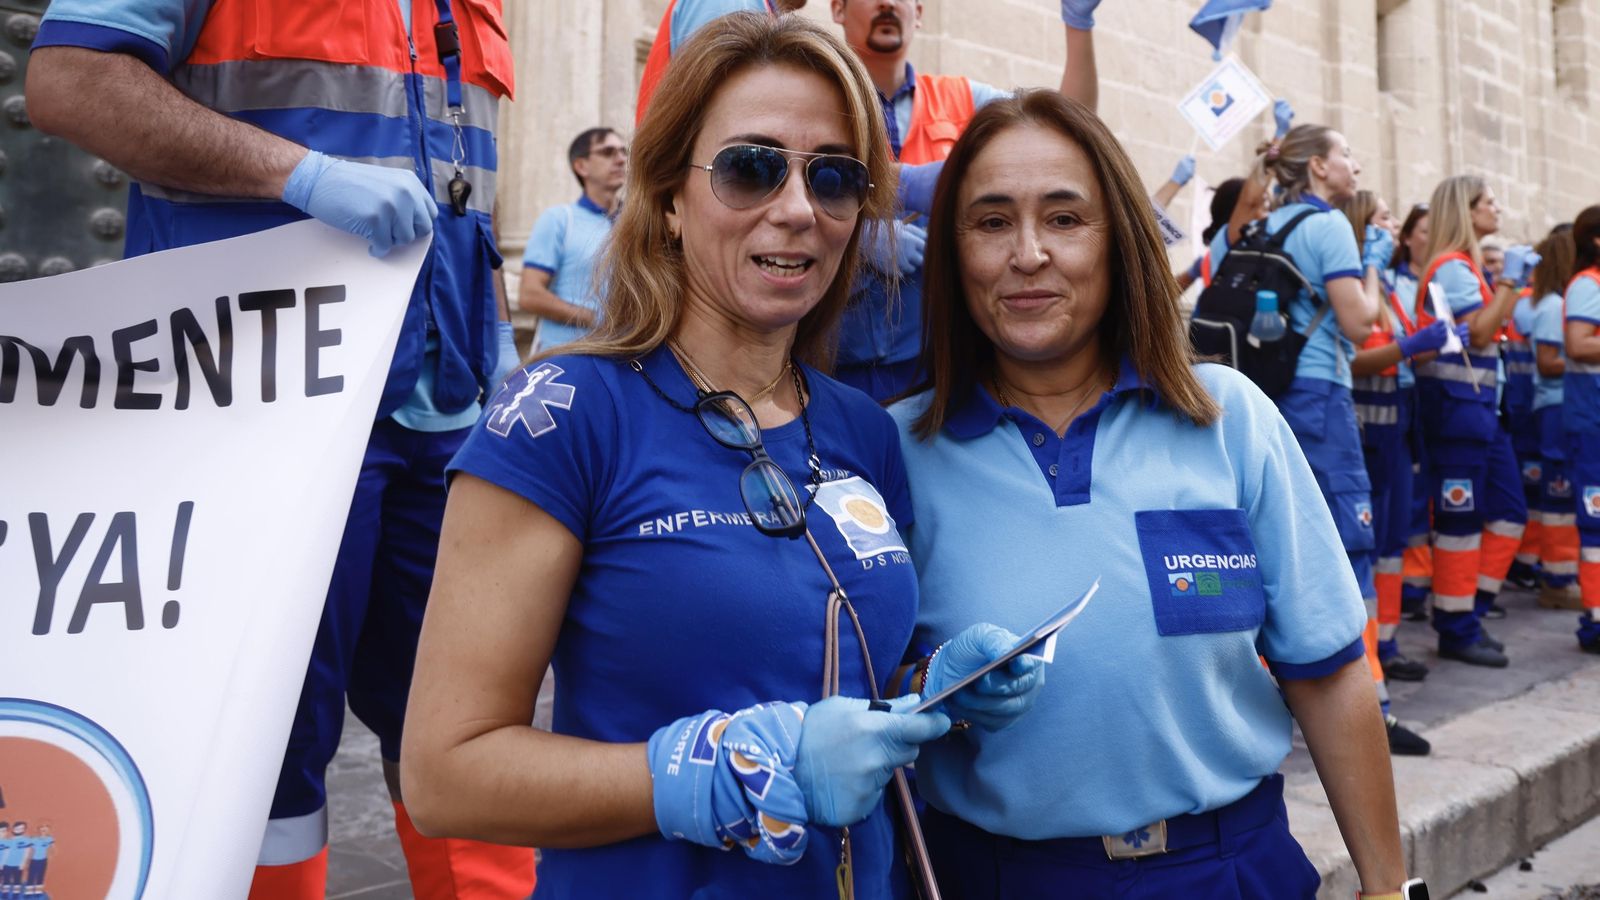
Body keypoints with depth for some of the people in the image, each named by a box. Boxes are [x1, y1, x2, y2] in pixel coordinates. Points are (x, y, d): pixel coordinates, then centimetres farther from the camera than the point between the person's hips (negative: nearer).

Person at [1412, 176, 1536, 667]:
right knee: (1461, 518, -3)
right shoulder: (1452, 265, -12)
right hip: (1455, 399, -10)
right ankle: (1457, 630, 7)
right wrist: (1509, 280, -17)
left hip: (1477, 399, 10)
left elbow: (1486, 328, 17)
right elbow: (1479, 333, -20)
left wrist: (1513, 281, 12)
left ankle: (1469, 611, 19)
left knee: (1509, 509, 11)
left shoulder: (1466, 264, 17)